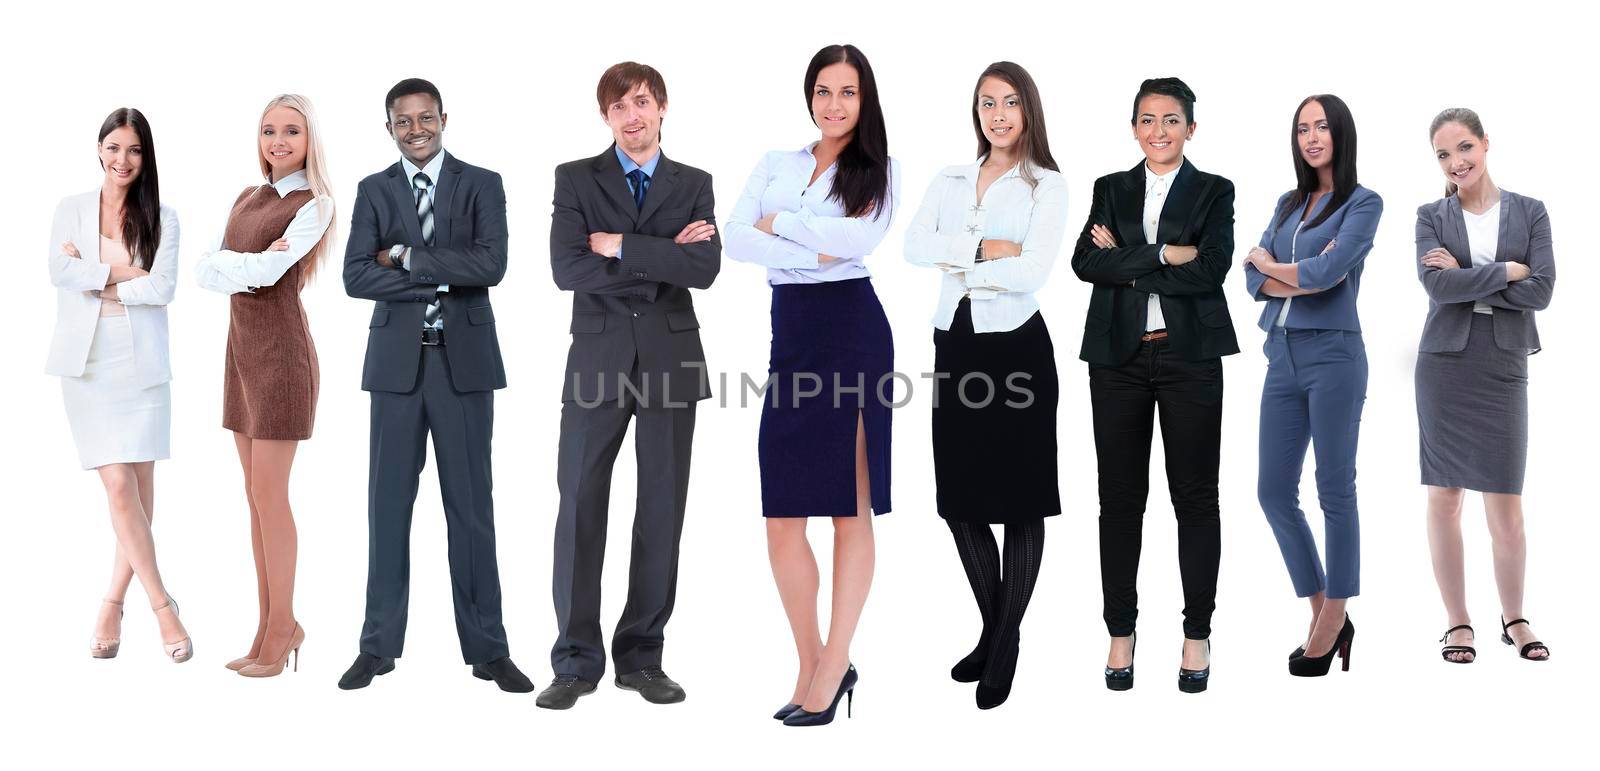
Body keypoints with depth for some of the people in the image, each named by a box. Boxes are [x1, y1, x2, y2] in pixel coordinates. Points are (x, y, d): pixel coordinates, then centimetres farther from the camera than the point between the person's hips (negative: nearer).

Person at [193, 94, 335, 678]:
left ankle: (282, 627, 4)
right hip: (242, 349, 7)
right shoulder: (247, 199, 14)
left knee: (268, 494, -6)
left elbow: (268, 271, -20)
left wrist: (226, 262, -5)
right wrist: (246, 267, -13)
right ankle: (270, 626, 15)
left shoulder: (314, 205, -7)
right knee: (257, 494, 9)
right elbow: (202, 269, 3)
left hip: (282, 351, -7)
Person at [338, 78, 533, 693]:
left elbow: (491, 264, -12)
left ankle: (487, 648, 10)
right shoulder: (374, 191, 9)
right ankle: (379, 645, 15)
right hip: (397, 362, 2)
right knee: (388, 503, 6)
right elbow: (356, 277, -4)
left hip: (463, 361, -1)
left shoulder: (481, 185, 4)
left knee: (471, 504, 3)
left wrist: (406, 256, -10)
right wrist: (441, 279, -13)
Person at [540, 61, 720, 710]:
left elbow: (703, 268, -7)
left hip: (670, 359, 2)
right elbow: (568, 269, -10)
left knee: (662, 511, 4)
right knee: (580, 508, -2)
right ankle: (577, 661, 8)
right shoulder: (576, 178, 6)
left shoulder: (693, 184, 9)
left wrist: (621, 246, -10)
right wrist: (663, 256, -9)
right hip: (599, 359, -1)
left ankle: (641, 657, 15)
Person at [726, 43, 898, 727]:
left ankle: (833, 666, 5)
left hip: (853, 331, -3)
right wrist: (814, 250, -11)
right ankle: (813, 665, 14)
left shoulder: (878, 169, 7)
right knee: (783, 512, 1)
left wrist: (779, 223, -4)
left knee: (851, 505, -1)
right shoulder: (775, 164, 15)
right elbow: (734, 241, -1)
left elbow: (860, 238, -12)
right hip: (790, 334, 4)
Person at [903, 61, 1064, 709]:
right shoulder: (948, 181, 13)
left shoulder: (1047, 186, 1)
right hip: (955, 343, 5)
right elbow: (913, 246, -6)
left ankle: (1005, 645, 16)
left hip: (1016, 346, -4)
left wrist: (956, 257, -8)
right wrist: (987, 248, -15)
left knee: (1019, 498, 2)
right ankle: (992, 630, 27)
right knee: (960, 498, 9)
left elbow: (1031, 272, -14)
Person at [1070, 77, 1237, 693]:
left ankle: (1197, 635, 13)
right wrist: (1164, 255, -13)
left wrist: (1124, 260, -9)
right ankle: (1121, 634, 15)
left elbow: (1210, 270, -11)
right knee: (1121, 497, 5)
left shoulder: (1214, 192, 5)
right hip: (1119, 358, 2)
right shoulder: (1110, 189, 11)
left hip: (1190, 358, -2)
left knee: (1195, 497, 3)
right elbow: (1084, 262, -6)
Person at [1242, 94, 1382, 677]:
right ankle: (1325, 615, 18)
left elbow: (1330, 270, -17)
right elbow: (1254, 279, 4)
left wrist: (1270, 263, -1)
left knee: (1335, 491, 1)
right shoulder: (1288, 204, 15)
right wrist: (1306, 275, -12)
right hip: (1283, 357, 6)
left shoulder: (1364, 203, -2)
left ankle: (1332, 622, 12)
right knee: (1273, 491, 5)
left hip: (1333, 355, -6)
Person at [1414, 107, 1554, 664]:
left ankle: (1513, 619, 18)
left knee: (1506, 506, 1)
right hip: (1445, 363, 0)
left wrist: (1466, 277, -9)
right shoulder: (1432, 217, 5)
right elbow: (1438, 286, -11)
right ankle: (1457, 621, 13)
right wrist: (1506, 271, -10)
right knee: (1444, 497, 2)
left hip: (1504, 367, 0)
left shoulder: (1529, 213, 6)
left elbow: (1541, 291, -6)